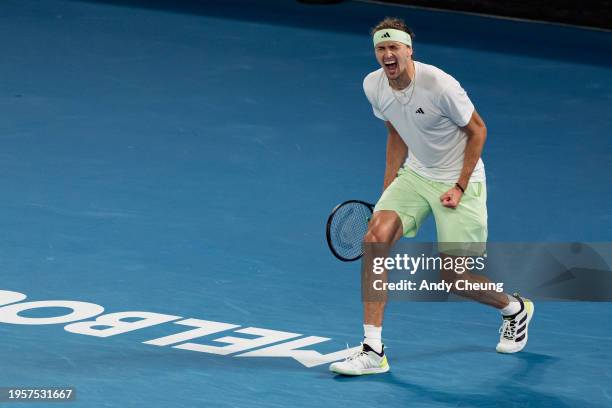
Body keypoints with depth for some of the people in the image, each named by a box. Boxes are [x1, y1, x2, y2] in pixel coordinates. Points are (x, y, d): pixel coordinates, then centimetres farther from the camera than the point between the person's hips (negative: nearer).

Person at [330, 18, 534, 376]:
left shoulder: (440, 85, -25)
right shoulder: (374, 85, -7)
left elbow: (477, 129, -12)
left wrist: (460, 187, -15)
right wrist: (389, 187, 5)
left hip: (457, 181, -5)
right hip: (414, 175, 5)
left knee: (453, 276, -5)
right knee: (376, 237, -18)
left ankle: (515, 309, 30)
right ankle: (373, 351, -17)